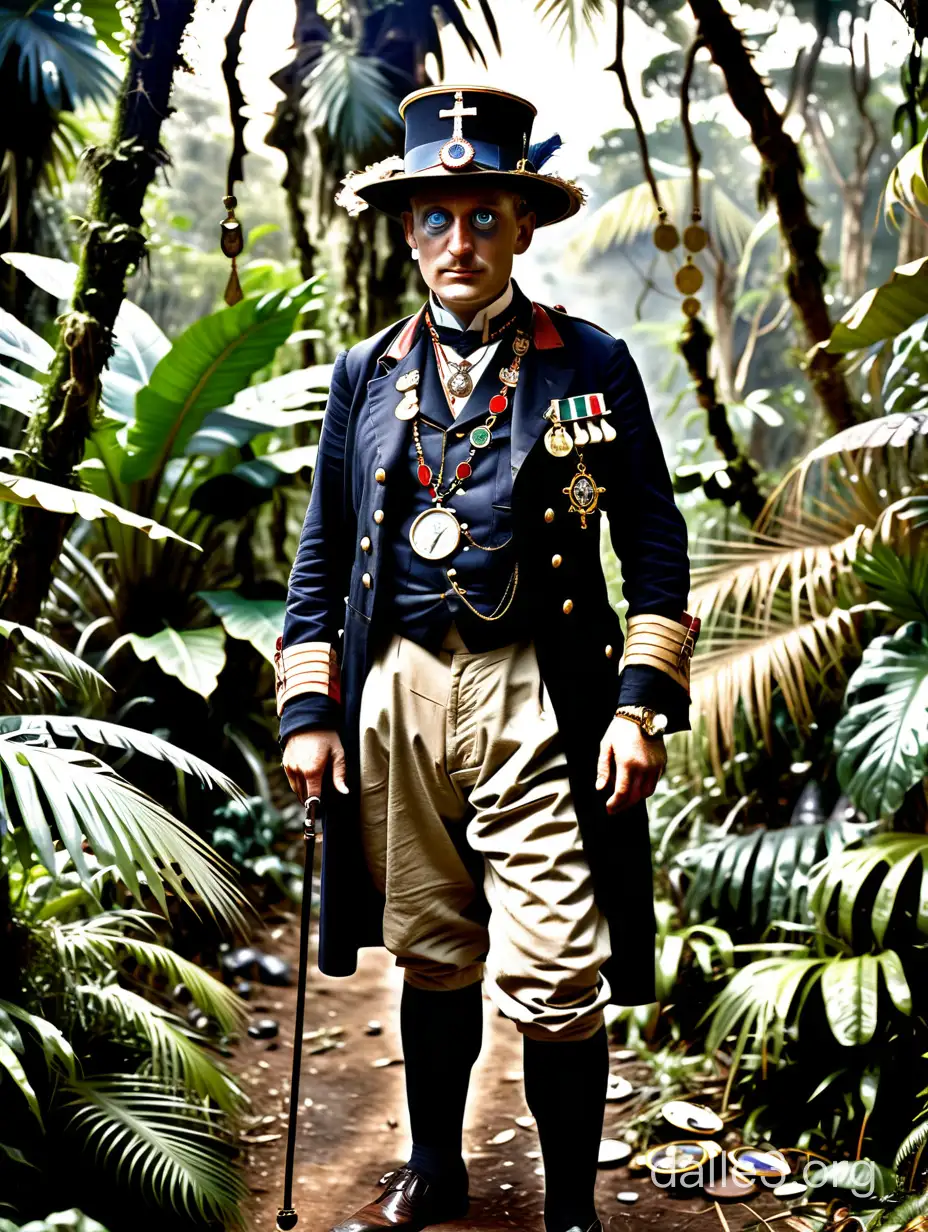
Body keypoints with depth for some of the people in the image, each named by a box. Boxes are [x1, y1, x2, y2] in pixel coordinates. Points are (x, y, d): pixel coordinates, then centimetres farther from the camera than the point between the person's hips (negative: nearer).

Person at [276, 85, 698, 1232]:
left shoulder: (592, 366, 3)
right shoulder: (366, 375, 11)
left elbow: (655, 546, 3)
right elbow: (323, 553, 14)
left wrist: (643, 705, -6)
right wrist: (307, 710, 7)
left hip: (537, 696, -3)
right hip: (397, 694, 3)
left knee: (554, 982, -4)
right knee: (430, 955, 15)